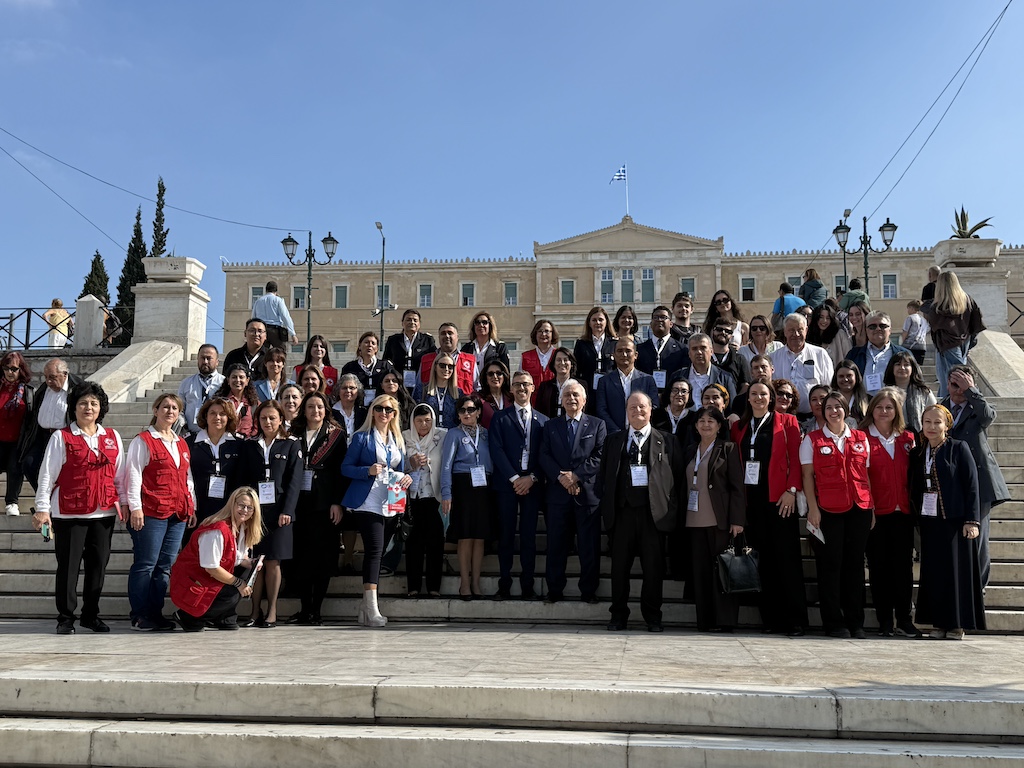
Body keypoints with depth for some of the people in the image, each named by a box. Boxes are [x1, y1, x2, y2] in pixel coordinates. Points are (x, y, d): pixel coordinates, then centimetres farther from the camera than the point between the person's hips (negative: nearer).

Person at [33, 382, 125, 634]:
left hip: (103, 513, 3)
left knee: (98, 566, 8)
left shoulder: (113, 437, 10)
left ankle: (91, 615, 21)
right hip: (69, 514, -3)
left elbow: (120, 474, 14)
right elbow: (47, 475, -2)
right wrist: (42, 508, -7)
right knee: (68, 567, 2)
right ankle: (65, 618, 13)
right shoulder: (61, 437, 0)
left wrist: (125, 502, 10)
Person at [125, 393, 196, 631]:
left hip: (178, 514, 6)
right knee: (146, 565, -4)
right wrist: (135, 507, -13)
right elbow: (133, 475, -6)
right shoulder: (143, 441, 0)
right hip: (151, 513, -6)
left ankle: (156, 613, 15)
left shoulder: (182, 444, 19)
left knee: (165, 566, 8)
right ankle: (139, 616, 4)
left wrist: (192, 507, 17)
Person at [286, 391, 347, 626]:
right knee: (299, 556, 2)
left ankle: (316, 610, 7)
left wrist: (337, 503, -7)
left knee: (323, 556, -1)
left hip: (324, 505, -2)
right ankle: (304, 608, 12)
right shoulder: (294, 434, 11)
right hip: (298, 502, 2)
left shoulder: (336, 435, 5)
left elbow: (342, 471, 0)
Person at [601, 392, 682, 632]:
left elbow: (677, 476, 5)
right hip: (622, 510, 2)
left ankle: (652, 617, 13)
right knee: (620, 565, 4)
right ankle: (618, 616, 14)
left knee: (653, 566, 2)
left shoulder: (666, 441, 8)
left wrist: (672, 510, -3)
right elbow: (604, 475, 14)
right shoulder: (613, 441, 15)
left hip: (653, 511, -1)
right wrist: (607, 506, 3)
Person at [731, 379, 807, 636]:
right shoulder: (739, 427, 15)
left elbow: (795, 459, -2)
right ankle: (770, 618, 9)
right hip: (752, 499, 4)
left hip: (779, 498, -4)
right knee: (762, 559, 5)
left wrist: (792, 490, -12)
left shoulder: (787, 422, 5)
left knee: (787, 559, -3)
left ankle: (794, 621, 0)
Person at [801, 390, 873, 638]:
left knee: (855, 564, 7)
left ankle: (855, 622, 15)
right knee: (830, 566, 1)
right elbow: (808, 476, 0)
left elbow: (866, 475, 13)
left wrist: (872, 507, 6)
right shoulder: (812, 440, 5)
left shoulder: (861, 439, 12)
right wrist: (812, 508, -8)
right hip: (827, 510, -2)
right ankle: (834, 622, 8)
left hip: (859, 508, 3)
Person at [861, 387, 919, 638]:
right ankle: (884, 620, 11)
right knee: (879, 566, 3)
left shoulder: (907, 438, 11)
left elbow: (912, 474, 13)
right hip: (875, 513, -3)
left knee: (903, 565, 5)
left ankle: (903, 619, 14)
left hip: (903, 513, 3)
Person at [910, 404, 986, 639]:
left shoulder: (959, 448, -3)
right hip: (929, 521, 4)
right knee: (933, 571, 5)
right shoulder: (917, 453, 10)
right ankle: (938, 623, 13)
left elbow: (972, 485, -6)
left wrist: (972, 521, -12)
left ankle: (956, 624, 9)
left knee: (956, 569, 0)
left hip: (954, 520, -4)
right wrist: (917, 517, 4)